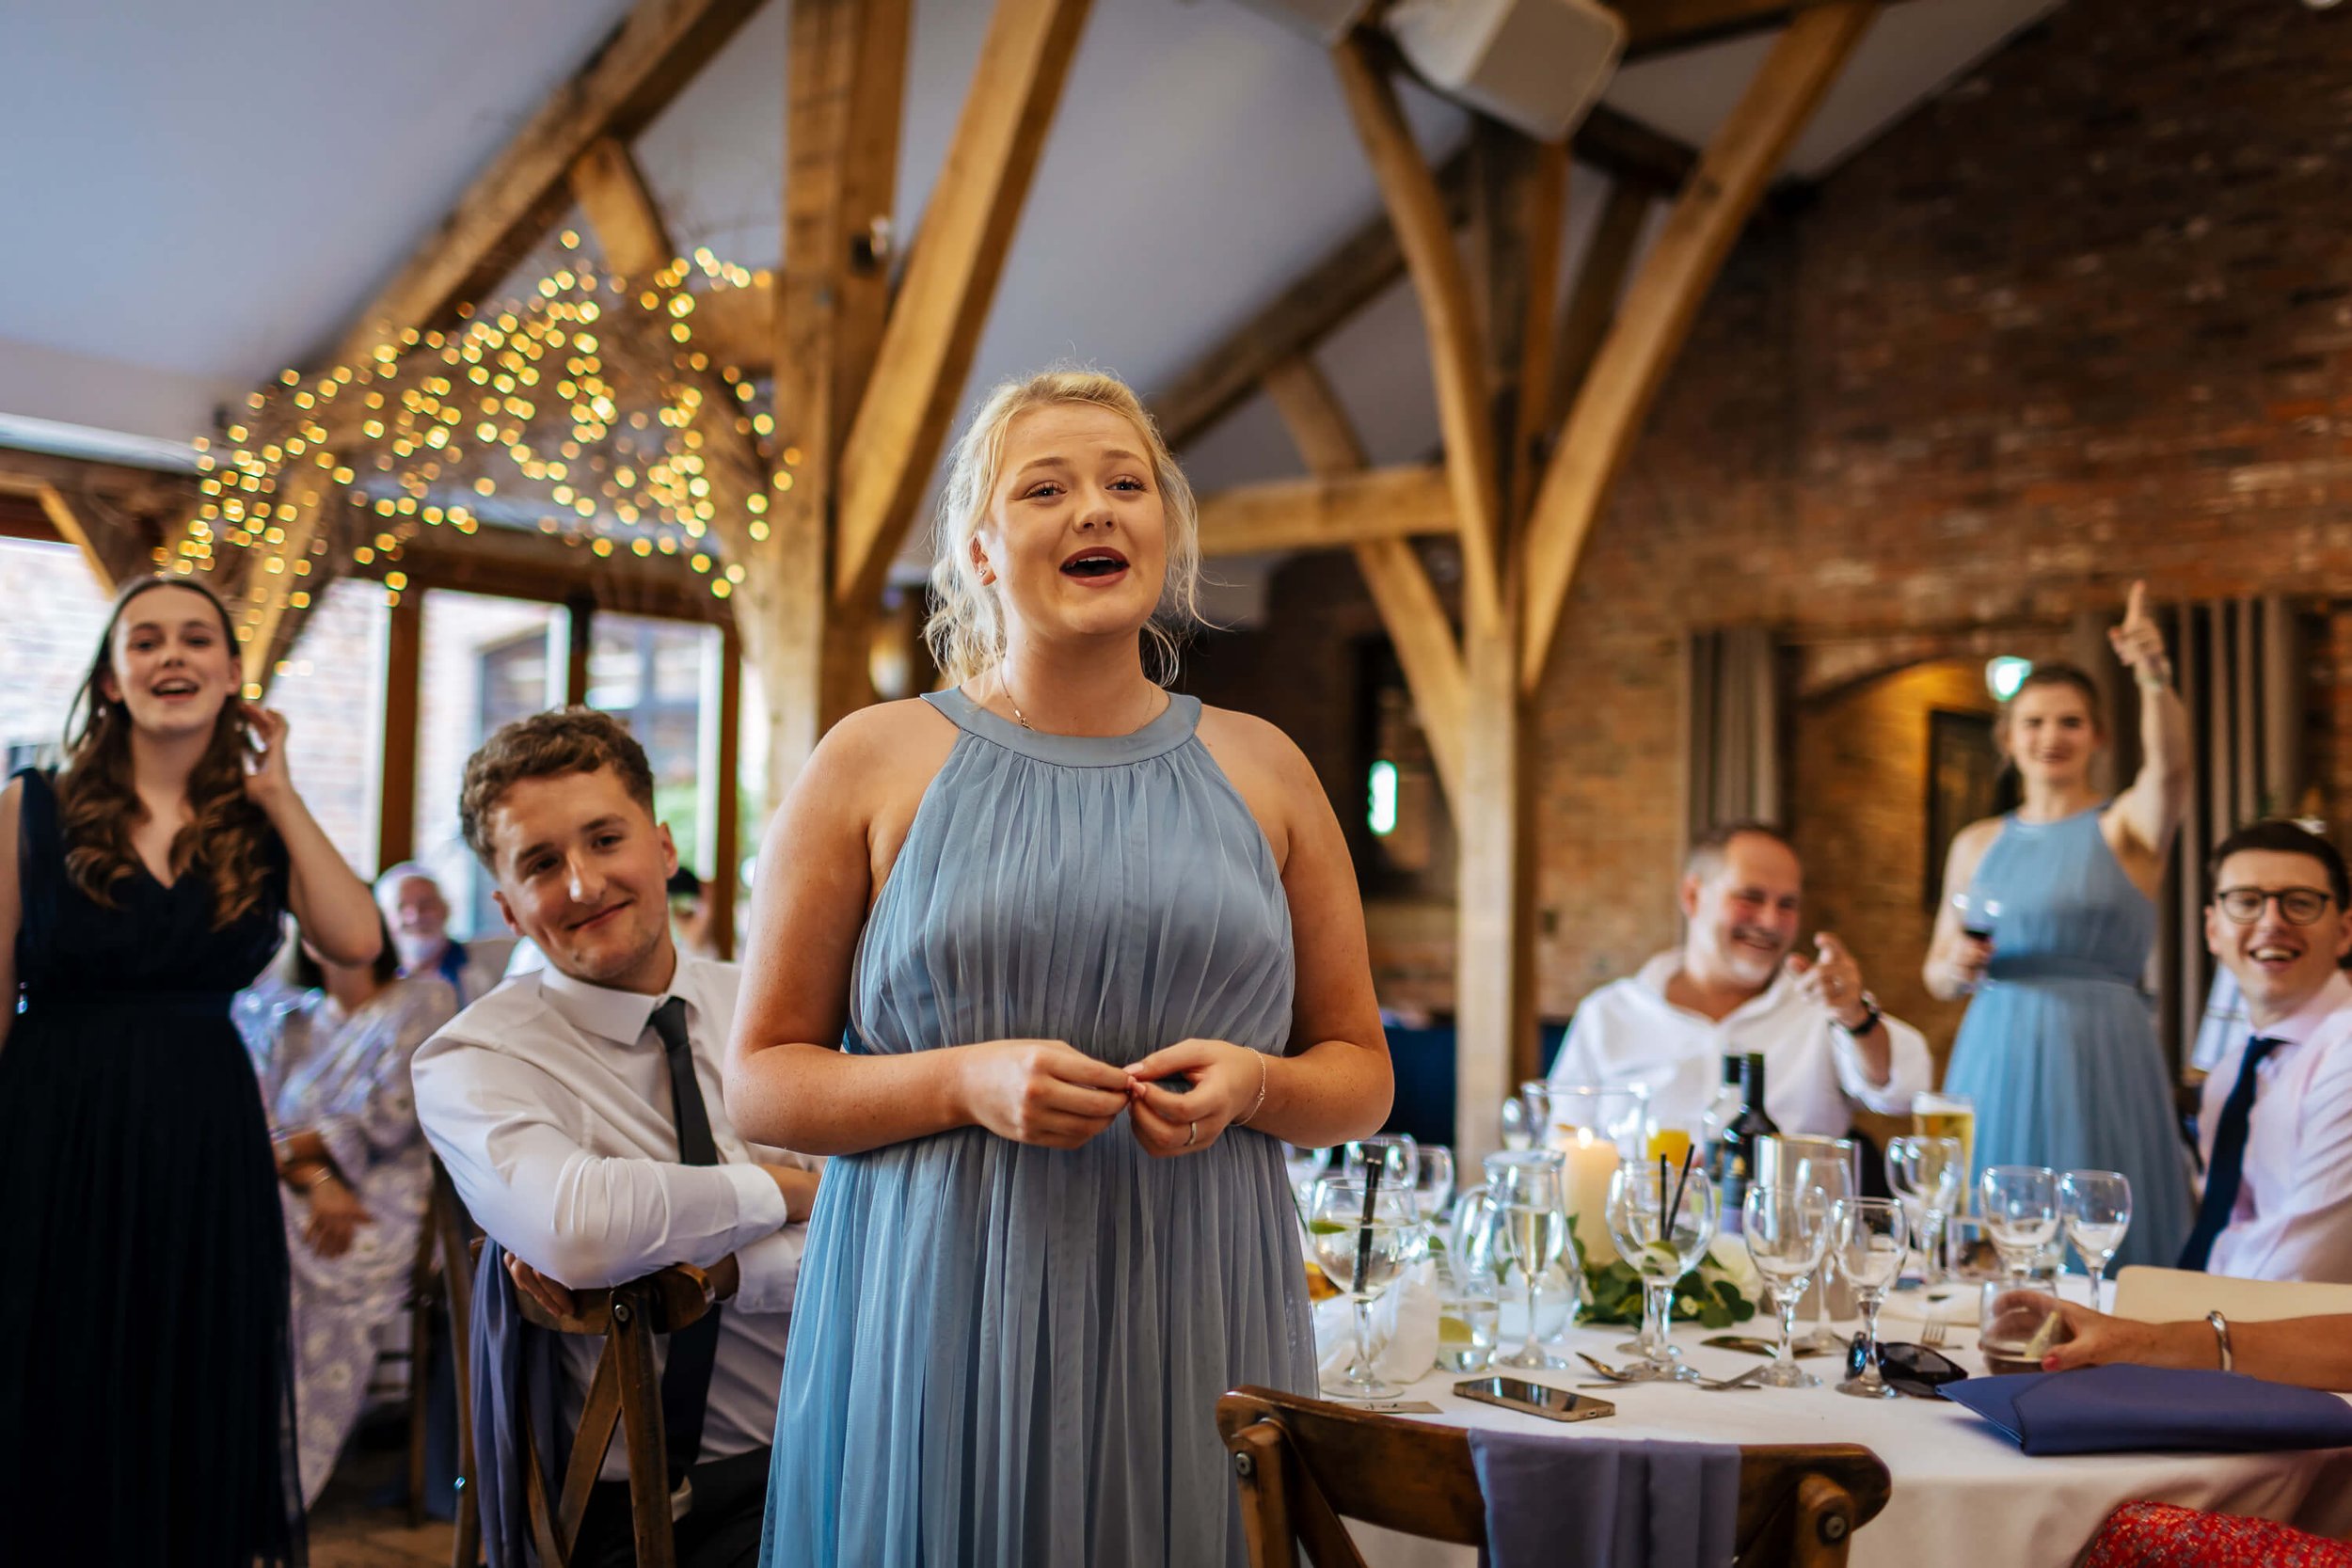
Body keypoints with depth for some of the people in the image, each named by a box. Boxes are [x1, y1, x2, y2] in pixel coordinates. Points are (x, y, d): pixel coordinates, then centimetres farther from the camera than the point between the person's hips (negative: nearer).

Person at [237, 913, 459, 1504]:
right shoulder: (284, 1020, 20)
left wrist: (285, 1150, -6)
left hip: (386, 1203, -3)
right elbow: (256, 1120, 5)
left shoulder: (426, 999, 9)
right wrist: (316, 1180, -14)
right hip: (290, 1194, 4)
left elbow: (390, 1118, -2)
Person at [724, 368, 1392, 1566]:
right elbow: (761, 1080, 1)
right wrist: (968, 1080, -15)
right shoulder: (873, 763, 2)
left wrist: (1253, 1085, -9)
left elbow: (1361, 1075, 13)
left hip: (1193, 1331, 2)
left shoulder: (1262, 771, 8)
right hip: (941, 1327, -2)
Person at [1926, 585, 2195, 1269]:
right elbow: (1937, 974, 17)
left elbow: (2170, 764, -21)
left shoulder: (2128, 827, 2)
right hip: (1996, 1056, 3)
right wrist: (1957, 968, -6)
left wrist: (2154, 677, -38)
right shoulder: (1977, 844, 12)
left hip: (2099, 1058, -3)